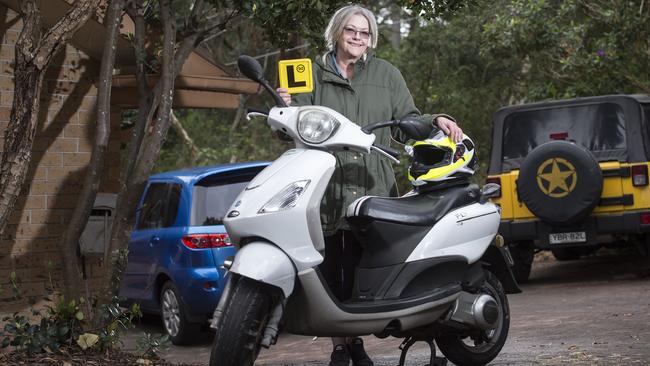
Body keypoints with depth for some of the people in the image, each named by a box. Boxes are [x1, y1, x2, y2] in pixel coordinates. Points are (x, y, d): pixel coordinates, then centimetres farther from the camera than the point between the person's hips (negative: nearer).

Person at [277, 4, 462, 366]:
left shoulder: (387, 74, 16)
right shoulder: (314, 75, 13)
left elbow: (406, 122, 15)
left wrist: (436, 119, -2)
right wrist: (289, 106, -9)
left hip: (372, 188, 0)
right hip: (325, 187, 0)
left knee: (359, 271, -3)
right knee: (330, 271, -1)